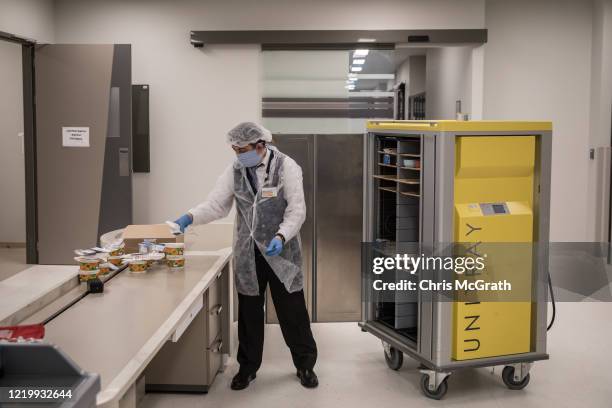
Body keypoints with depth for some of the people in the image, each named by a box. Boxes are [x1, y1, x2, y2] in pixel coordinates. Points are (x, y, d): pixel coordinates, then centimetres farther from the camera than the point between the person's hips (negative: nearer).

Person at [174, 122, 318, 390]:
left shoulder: (286, 167, -10)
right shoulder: (235, 169, 0)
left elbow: (297, 210, -13)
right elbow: (216, 203, 0)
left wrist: (281, 236, -27)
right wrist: (190, 217, -17)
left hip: (281, 250, -3)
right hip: (248, 252, 3)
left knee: (292, 310, 5)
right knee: (249, 312, 13)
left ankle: (305, 364, 24)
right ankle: (248, 367, 29)